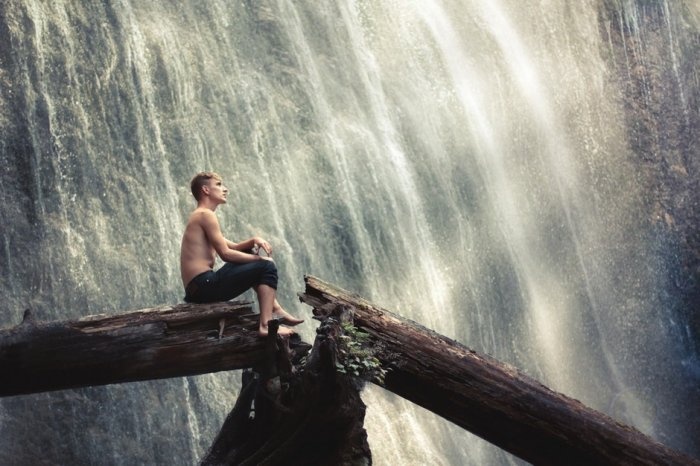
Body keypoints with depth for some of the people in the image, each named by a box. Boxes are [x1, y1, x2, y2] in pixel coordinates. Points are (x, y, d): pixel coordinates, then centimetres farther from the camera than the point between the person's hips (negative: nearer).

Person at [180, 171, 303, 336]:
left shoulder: (199, 217, 24)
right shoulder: (206, 215, -8)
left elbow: (233, 247, 25)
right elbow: (225, 253, -14)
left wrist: (254, 241, 6)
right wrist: (259, 259, -3)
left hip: (195, 290, 11)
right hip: (205, 284, -11)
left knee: (248, 256, 28)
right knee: (267, 267, -8)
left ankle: (275, 309, 24)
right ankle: (266, 325, -20)